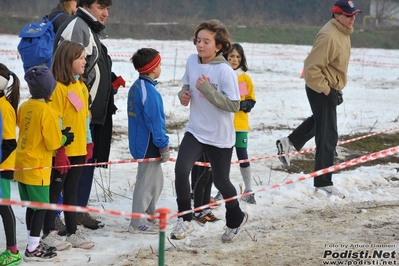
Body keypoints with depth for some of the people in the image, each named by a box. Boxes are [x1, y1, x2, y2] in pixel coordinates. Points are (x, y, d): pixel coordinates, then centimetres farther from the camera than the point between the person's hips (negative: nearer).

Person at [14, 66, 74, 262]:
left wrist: (58, 134, 12)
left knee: (32, 206, 17)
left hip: (22, 164, 7)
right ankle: (33, 249, 4)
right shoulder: (47, 112, -19)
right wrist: (65, 138, 4)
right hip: (37, 167, -7)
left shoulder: (24, 107, 3)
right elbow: (53, 143, -17)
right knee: (41, 207, 2)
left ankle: (34, 243, 26)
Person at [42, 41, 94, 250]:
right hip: (62, 151, -7)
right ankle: (48, 234, 11)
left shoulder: (81, 86, 11)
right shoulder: (58, 87, -14)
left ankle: (73, 233, 20)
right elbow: (55, 121, -16)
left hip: (78, 149, 7)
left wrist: (88, 144, 15)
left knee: (72, 191, 13)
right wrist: (59, 149, -18)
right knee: (55, 191, 3)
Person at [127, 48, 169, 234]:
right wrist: (164, 147, -14)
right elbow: (156, 122, -21)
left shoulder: (136, 87, 9)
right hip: (148, 145, -10)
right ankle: (137, 223, 6)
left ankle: (150, 211, 35)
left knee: (156, 178, 22)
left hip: (139, 141, 10)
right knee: (146, 182, -1)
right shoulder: (149, 92, -22)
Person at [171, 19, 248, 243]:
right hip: (195, 131, 4)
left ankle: (236, 219, 39)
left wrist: (208, 90, -29)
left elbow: (234, 105, -22)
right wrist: (184, 95, -8)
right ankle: (185, 220, -3)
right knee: (181, 169, -18)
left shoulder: (225, 71, -20)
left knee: (221, 182, 12)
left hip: (220, 136, -4)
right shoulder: (192, 61, -3)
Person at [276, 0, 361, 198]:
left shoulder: (343, 33, 6)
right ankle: (323, 183, 3)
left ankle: (288, 143, 42)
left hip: (330, 88, 10)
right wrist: (325, 89, -21)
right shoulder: (329, 36, -26)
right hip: (321, 90, -10)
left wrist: (337, 88, 15)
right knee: (328, 136, -4)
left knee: (319, 121, 31)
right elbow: (311, 67, -28)